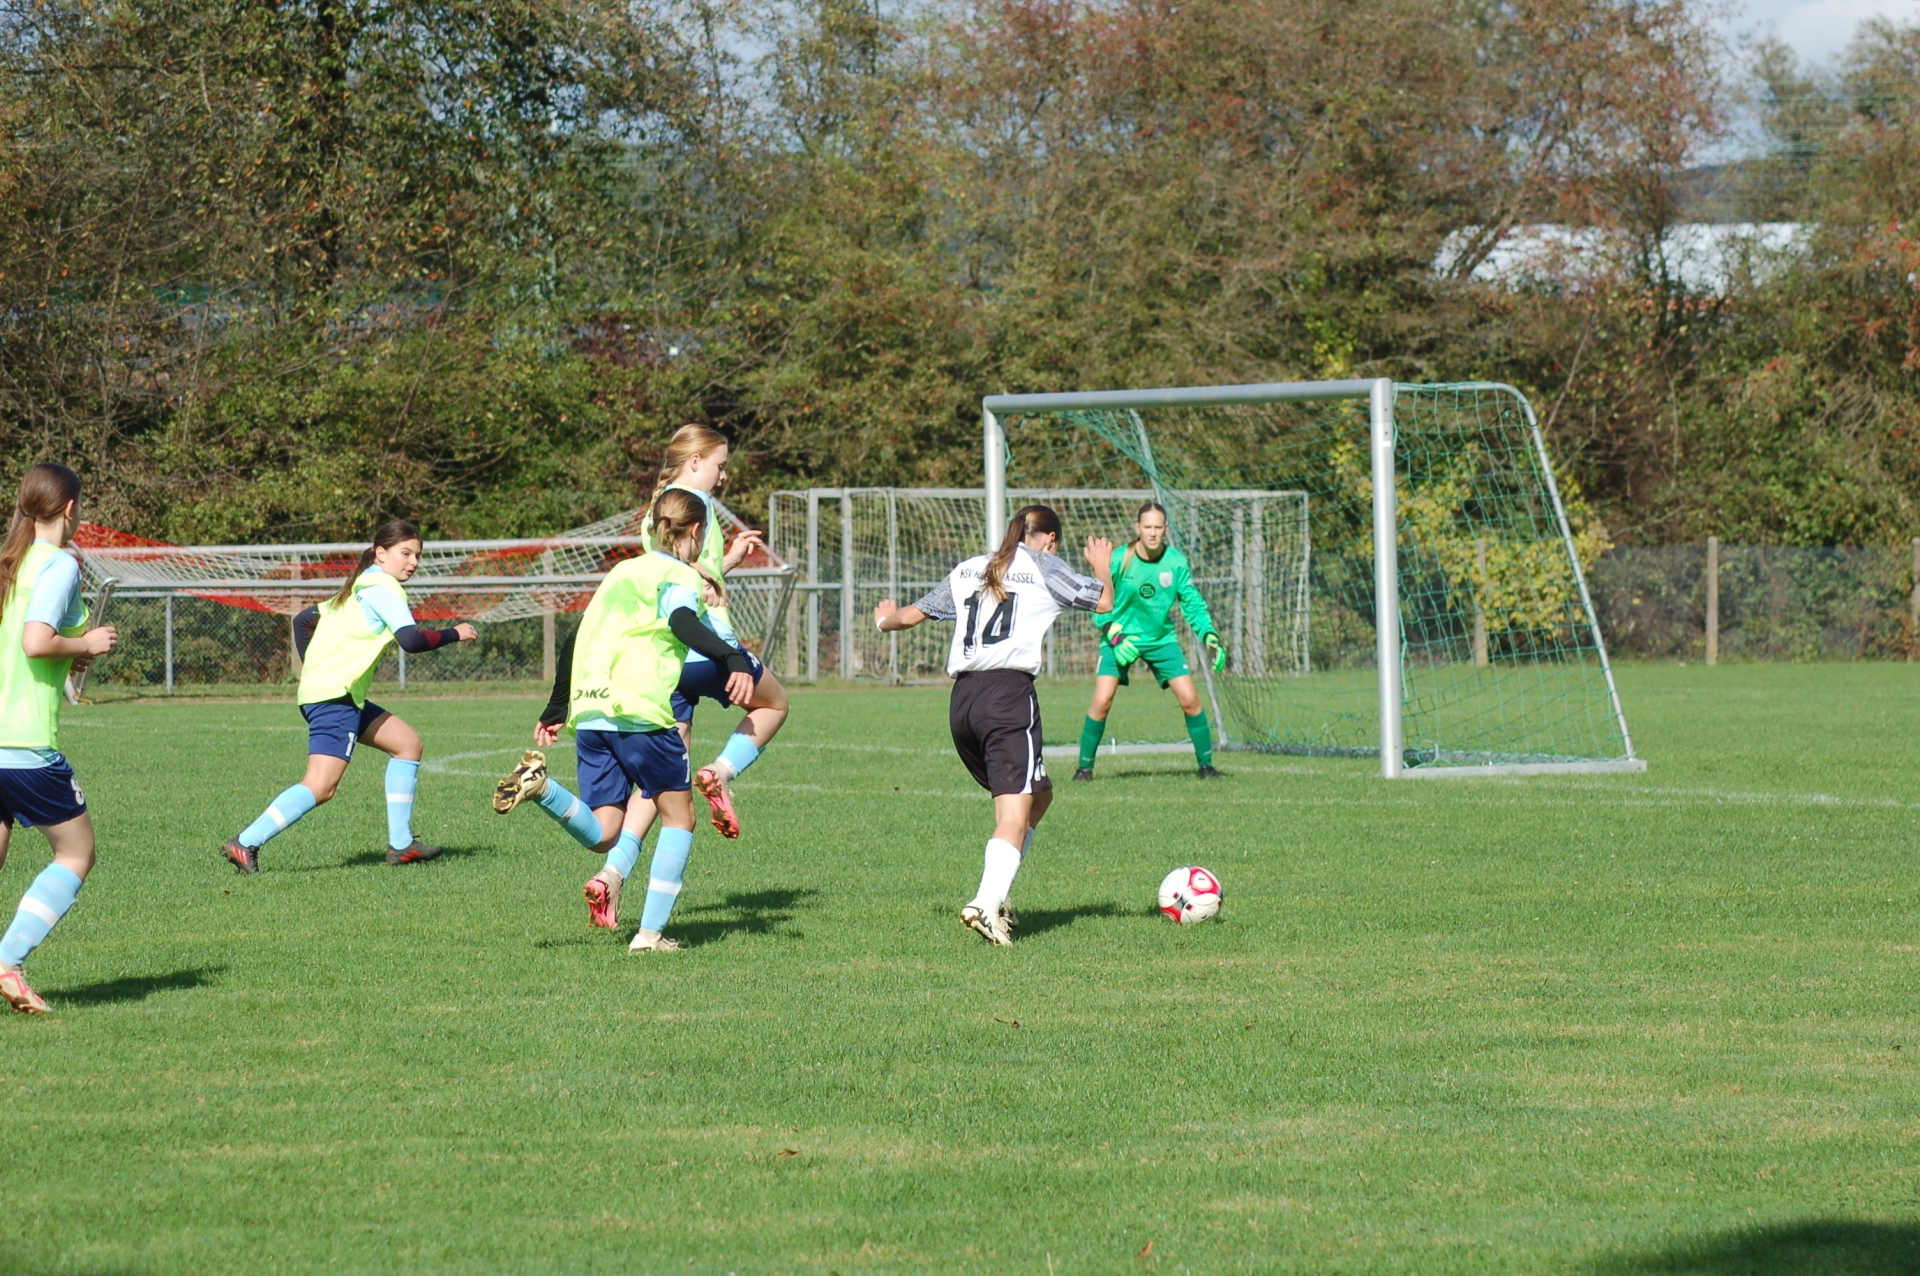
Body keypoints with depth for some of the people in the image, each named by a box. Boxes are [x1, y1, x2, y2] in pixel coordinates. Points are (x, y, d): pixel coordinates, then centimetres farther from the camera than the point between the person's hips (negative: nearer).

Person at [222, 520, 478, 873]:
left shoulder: (358, 586, 21)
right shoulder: (382, 588, -8)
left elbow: (303, 620, 26)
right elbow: (411, 641, -19)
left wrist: (313, 669, 27)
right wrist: (454, 634, -6)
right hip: (335, 697, -11)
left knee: (409, 745, 16)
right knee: (321, 787, -19)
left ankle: (401, 844, 16)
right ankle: (245, 844, -22)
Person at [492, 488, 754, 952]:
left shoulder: (622, 572, 25)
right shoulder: (680, 575, 4)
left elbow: (579, 639, 28)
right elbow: (682, 621, -19)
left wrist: (556, 711, 36)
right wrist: (734, 661, -31)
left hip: (589, 715, 6)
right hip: (640, 713, -6)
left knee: (602, 835, 6)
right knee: (678, 815, 9)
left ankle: (540, 785, -19)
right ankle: (650, 932, 1)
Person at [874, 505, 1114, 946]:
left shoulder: (967, 570, 21)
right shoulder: (1044, 567, 7)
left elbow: (913, 614, 28)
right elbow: (1104, 601, 11)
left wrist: (885, 621, 51)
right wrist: (1102, 566, 32)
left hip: (963, 696, 6)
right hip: (1010, 694, -6)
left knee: (1038, 795, 20)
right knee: (1015, 811, -11)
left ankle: (995, 894, 8)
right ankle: (987, 903, -30)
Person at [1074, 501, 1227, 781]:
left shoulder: (1176, 561, -7)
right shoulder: (1118, 560, -14)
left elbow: (1192, 602, 1)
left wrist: (1209, 635, -12)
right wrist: (1115, 634, -21)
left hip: (1161, 639, 2)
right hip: (1120, 638, -2)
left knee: (1189, 698, -6)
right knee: (1101, 701, -15)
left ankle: (1206, 764, 10)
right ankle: (1085, 766, 1)